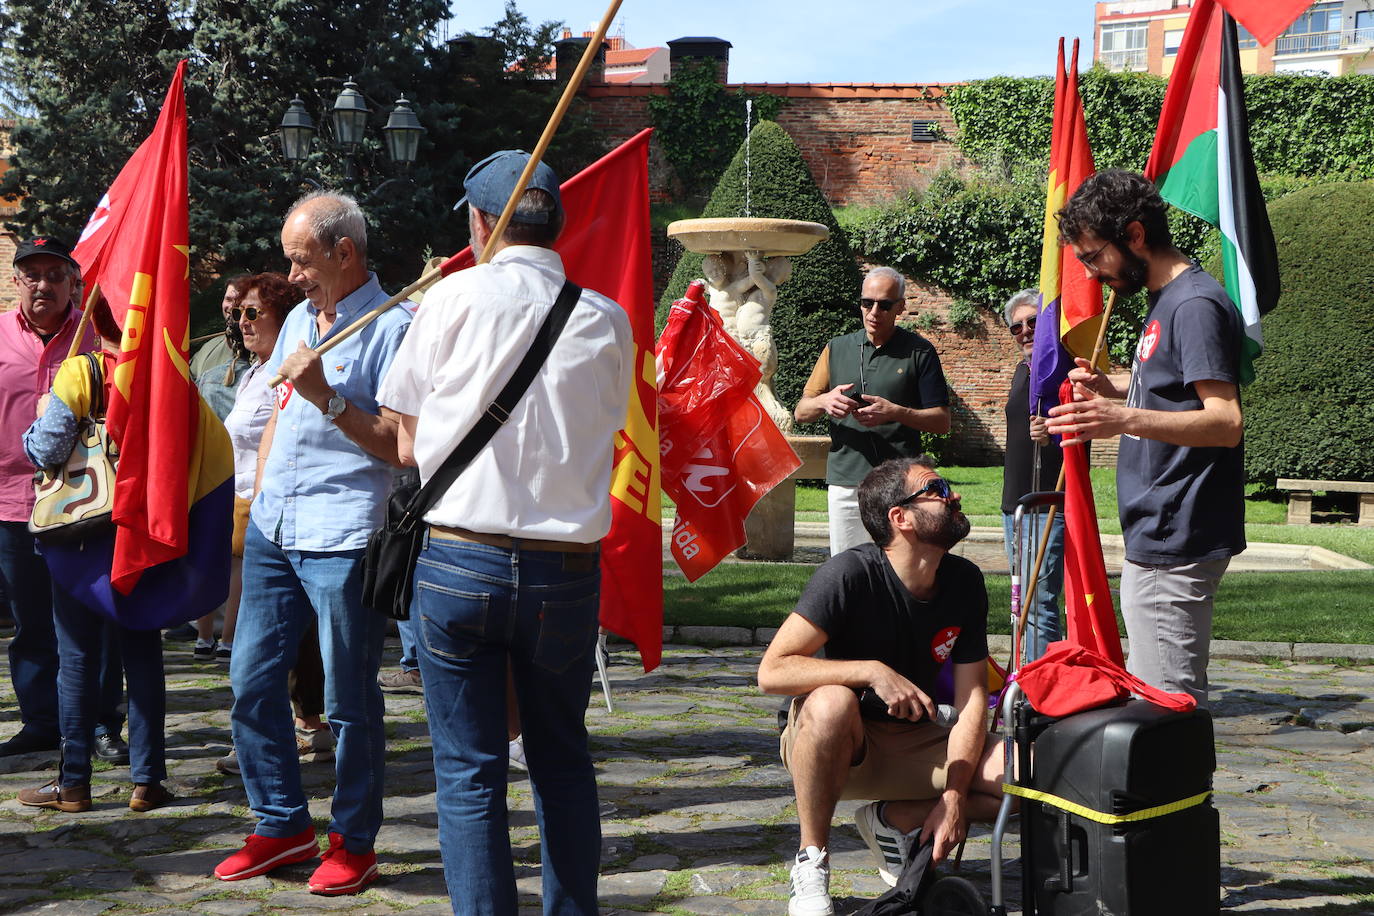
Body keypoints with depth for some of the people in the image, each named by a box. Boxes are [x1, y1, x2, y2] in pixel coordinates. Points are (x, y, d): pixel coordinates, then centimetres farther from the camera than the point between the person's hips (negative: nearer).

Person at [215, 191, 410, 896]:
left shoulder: (391, 326, -9)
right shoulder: (298, 320, 17)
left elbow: (401, 445, -15)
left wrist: (328, 398, -21)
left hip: (341, 538, -8)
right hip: (272, 531, 8)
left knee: (348, 700, 0)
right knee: (252, 682, 9)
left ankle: (353, 844, 13)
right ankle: (282, 825, 23)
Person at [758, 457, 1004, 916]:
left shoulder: (965, 581, -6)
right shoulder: (850, 573, -22)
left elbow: (971, 697, -5)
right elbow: (772, 671, -28)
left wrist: (953, 795, -17)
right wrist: (872, 671, -36)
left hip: (912, 740, 5)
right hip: (835, 742, -5)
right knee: (832, 702, -40)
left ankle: (892, 820, 4)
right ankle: (811, 862, -18)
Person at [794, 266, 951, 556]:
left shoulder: (919, 352, 5)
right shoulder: (836, 349, 15)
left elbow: (942, 421, 2)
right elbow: (801, 412, 16)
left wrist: (895, 412, -14)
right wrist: (824, 401, -7)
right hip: (844, 482, 3)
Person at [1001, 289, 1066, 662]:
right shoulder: (1022, 371, 16)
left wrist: (1051, 436, -39)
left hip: (1049, 506, -9)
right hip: (1015, 504, 9)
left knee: (1039, 604, -12)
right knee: (1025, 601, 15)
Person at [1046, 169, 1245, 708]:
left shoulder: (1196, 305, -16)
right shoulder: (1165, 300, 16)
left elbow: (1226, 421, -25)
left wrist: (1126, 419, -39)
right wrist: (1111, 386, 12)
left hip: (1175, 545, -11)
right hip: (1157, 540, 11)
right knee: (1154, 696, 17)